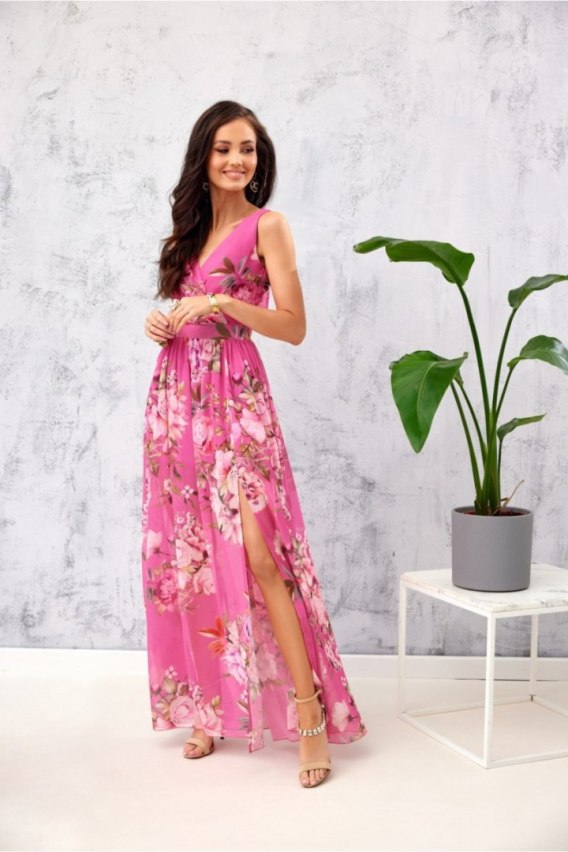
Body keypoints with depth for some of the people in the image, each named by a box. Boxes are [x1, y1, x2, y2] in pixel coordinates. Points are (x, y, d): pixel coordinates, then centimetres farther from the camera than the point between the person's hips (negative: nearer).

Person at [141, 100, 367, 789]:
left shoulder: (266, 226, -1)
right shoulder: (190, 227, 17)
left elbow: (294, 326, -7)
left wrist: (221, 302, -16)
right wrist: (159, 324, 4)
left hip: (233, 399, -6)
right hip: (175, 395, 6)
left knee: (257, 552, -14)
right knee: (188, 556, 6)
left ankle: (310, 715, -7)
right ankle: (211, 706, 18)